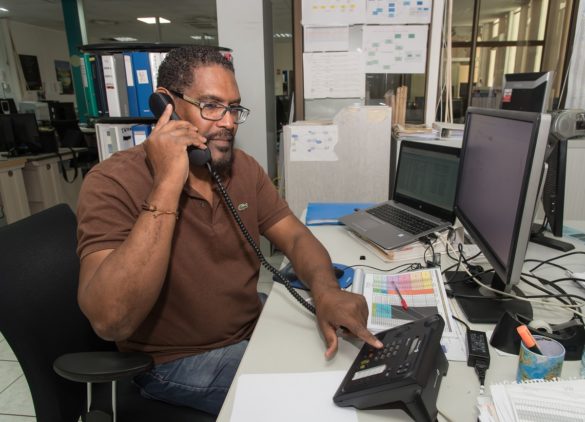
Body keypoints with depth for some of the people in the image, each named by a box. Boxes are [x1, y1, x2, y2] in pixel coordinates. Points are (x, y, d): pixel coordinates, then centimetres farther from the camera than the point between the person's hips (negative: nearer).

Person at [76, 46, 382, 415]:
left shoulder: (244, 167, -2)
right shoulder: (114, 182, -21)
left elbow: (296, 237, -5)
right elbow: (110, 322, -31)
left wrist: (326, 290, -27)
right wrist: (168, 184, -35)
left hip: (253, 330, 6)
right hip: (176, 361, -5)